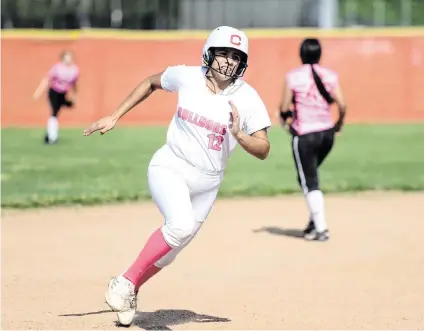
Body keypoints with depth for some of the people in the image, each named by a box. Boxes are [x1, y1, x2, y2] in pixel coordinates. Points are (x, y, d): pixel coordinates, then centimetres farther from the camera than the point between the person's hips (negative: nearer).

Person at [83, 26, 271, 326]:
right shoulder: (186, 77, -9)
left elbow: (263, 151, -12)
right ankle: (126, 281, -14)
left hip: (206, 183, 3)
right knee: (181, 225, -29)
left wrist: (239, 136, -32)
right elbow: (151, 83, 11)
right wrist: (114, 117, 9)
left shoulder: (248, 99, -12)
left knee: (173, 246, 12)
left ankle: (131, 291, 38)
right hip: (169, 168, -3)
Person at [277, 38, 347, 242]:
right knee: (310, 176, 24)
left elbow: (284, 108, -8)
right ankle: (315, 221, 22)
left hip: (304, 135, -4)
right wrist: (339, 124, 13)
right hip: (327, 133, 5)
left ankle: (320, 228, -3)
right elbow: (342, 105, -5)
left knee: (309, 181, 3)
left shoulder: (292, 77, -9)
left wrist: (284, 119, 14)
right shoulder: (330, 76, 0)